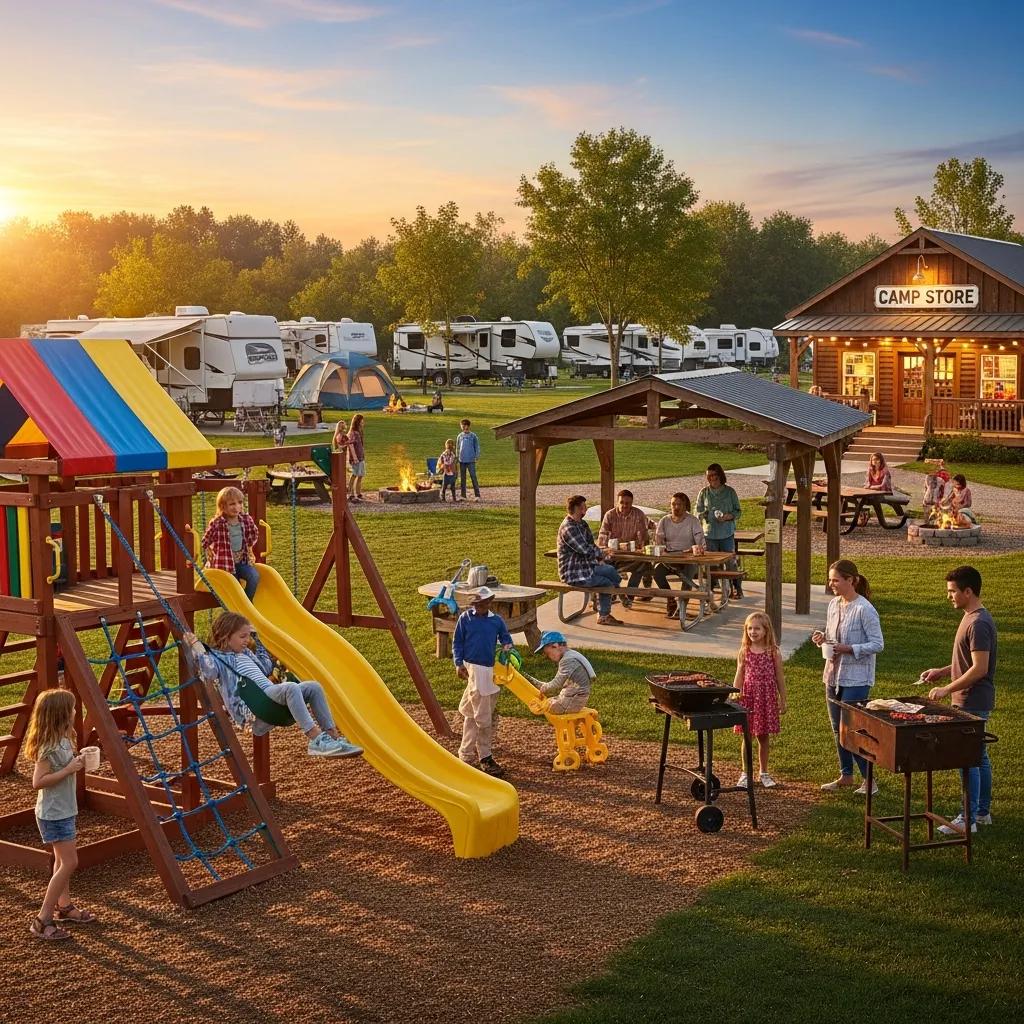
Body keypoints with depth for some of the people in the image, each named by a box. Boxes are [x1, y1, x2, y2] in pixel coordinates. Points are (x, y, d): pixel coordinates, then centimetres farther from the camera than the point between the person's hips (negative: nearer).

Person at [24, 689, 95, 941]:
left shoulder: (63, 741, 6)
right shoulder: (49, 746, -22)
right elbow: (38, 781, -25)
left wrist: (77, 763, 2)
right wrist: (69, 769, -25)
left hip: (65, 811, 9)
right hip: (53, 814, -9)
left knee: (63, 860, 18)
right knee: (69, 862, -10)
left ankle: (64, 906, 32)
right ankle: (42, 920, -6)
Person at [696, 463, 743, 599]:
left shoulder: (729, 492, 1)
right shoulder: (704, 492, 5)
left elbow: (737, 512, 4)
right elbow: (698, 512, 10)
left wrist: (728, 516, -15)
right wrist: (704, 516, -11)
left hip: (727, 533, -2)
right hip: (709, 533, 2)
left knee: (730, 562, -2)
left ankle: (736, 589, 9)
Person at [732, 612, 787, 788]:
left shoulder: (774, 652, -3)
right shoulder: (744, 652, 1)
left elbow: (779, 678, 2)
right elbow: (739, 676, 5)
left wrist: (783, 701, 4)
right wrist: (734, 698, 0)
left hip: (767, 699, -1)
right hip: (748, 697, 1)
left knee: (763, 737, 9)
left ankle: (763, 772, 23)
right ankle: (746, 773, 16)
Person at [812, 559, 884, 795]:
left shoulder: (864, 609, -16)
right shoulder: (833, 605, 7)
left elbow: (878, 645, -15)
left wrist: (848, 649, -24)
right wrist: (823, 638, -2)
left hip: (856, 678, -8)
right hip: (833, 675, 8)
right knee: (837, 729, 14)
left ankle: (869, 779, 5)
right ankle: (846, 775, 28)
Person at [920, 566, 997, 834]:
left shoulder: (978, 623, -21)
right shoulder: (973, 618, 11)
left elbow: (980, 668, -25)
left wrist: (947, 689, -20)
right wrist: (942, 671, 11)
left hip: (972, 704, -10)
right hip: (974, 703, 10)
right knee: (979, 756, 16)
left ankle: (968, 820, 1)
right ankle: (982, 812, 26)